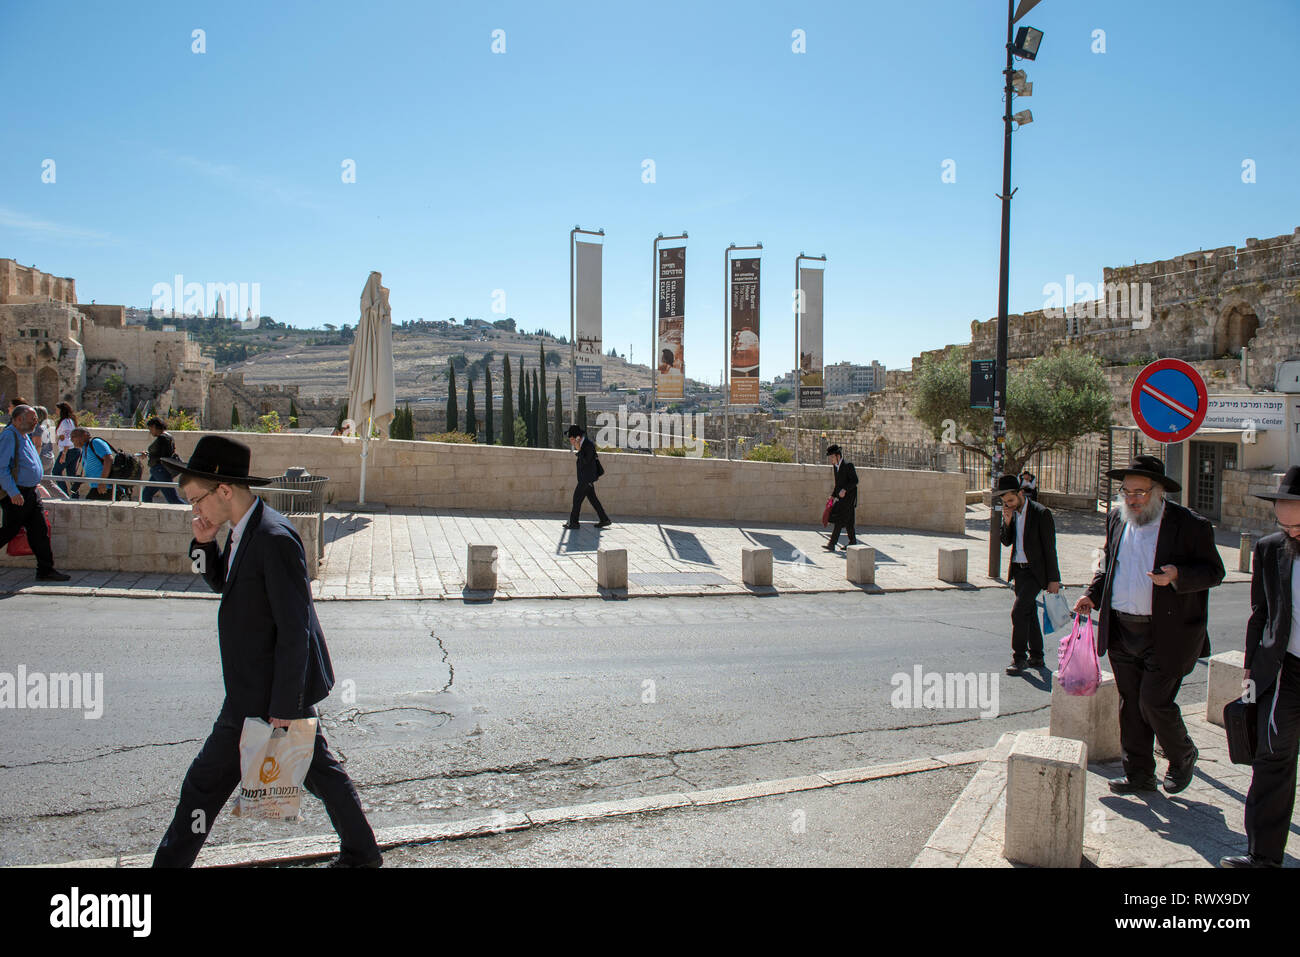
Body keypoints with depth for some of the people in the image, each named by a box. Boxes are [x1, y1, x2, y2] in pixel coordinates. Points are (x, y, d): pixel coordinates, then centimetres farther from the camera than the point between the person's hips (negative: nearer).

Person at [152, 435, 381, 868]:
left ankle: (172, 861, 25)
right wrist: (205, 542, 1)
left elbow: (294, 629, -25)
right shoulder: (245, 531, 5)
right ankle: (361, 852, 32)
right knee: (318, 767, 19)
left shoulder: (274, 538, -25)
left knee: (206, 782, 6)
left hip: (265, 693, -10)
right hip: (285, 684, 10)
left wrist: (283, 707, -21)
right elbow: (223, 583, 20)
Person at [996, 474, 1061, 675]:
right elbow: (1006, 541, 7)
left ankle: (1019, 657, -4)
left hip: (1035, 571, -7)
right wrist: (1007, 521, -11)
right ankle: (1036, 657, 25)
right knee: (1029, 613, 14)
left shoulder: (1041, 513, -15)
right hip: (1018, 570, 7)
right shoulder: (1012, 512, 6)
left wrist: (1053, 579, -12)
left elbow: (1049, 547, -13)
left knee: (1018, 611, -15)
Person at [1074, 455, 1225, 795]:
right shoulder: (1117, 518, 8)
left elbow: (1214, 571, -6)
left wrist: (1177, 576, -24)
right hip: (1121, 631, 6)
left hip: (1166, 635, -5)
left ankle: (1183, 756, 25)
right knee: (1130, 704, 11)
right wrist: (1093, 595, 10)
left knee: (1154, 702, -5)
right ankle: (1139, 774, 25)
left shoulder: (1190, 525, -9)